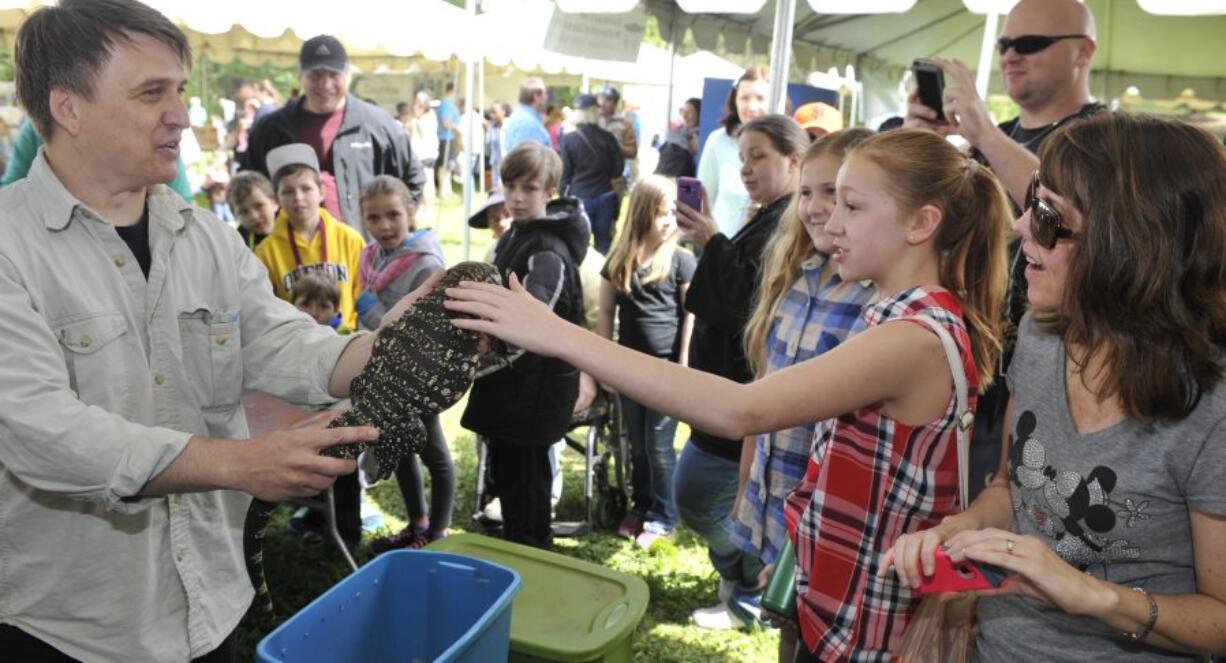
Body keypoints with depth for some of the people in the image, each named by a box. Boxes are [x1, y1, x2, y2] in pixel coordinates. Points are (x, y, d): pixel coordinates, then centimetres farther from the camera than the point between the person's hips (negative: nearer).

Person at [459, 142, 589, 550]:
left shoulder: (548, 252, -21)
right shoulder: (513, 237, 10)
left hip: (534, 388, -9)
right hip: (507, 381, 9)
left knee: (525, 481, 2)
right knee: (504, 473, 20)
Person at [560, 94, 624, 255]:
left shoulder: (569, 139, -7)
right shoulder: (607, 137, -1)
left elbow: (565, 173, -4)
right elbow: (618, 168, 5)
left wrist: (564, 199, 5)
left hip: (579, 198, -2)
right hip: (605, 197, 2)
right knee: (604, 245, 10)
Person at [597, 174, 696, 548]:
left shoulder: (681, 260, -6)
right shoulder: (619, 260, 2)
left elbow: (691, 316, -6)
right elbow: (606, 312, 8)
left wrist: (684, 365, -9)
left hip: (667, 367, -4)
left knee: (659, 446, 2)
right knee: (637, 444, 15)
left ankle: (663, 518, 16)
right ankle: (641, 506, 32)